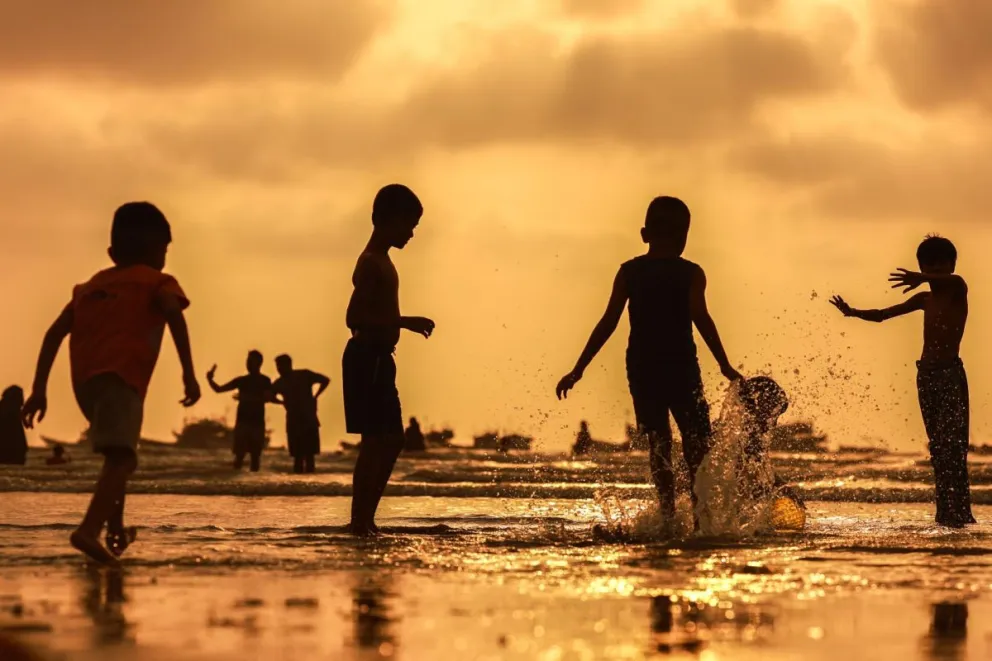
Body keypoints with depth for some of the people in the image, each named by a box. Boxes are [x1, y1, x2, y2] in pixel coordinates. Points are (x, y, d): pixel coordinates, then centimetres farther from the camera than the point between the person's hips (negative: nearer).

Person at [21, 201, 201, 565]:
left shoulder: (91, 285, 29)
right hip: (121, 374, -7)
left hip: (84, 378, 7)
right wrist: (189, 373, -15)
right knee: (121, 456, -20)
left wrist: (39, 389, 18)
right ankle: (89, 529, -42)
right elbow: (173, 314, -10)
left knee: (118, 452, 30)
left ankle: (116, 528, 36)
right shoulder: (158, 282, 13)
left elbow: (55, 333, 19)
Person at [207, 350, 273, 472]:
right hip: (242, 422, 2)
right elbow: (219, 389, 13)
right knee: (239, 454, -7)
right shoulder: (241, 380, 12)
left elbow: (268, 397, -15)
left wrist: (248, 398, -22)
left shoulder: (265, 381, 2)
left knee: (255, 455, -1)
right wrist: (210, 379, -5)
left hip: (257, 423, -2)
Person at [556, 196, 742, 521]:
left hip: (641, 369, 2)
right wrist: (724, 365, -18)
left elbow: (608, 322, -2)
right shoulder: (691, 273, -1)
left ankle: (669, 514, -3)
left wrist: (577, 370, -1)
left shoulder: (629, 272, 4)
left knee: (658, 445, 8)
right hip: (681, 369, -2)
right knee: (697, 446, 4)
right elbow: (700, 317, -16)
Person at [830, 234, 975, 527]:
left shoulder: (957, 291, -3)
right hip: (926, 374, 7)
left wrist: (921, 279, -46)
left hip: (951, 374, -7)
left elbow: (955, 281, -29)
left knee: (952, 444, -15)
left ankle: (960, 511, -20)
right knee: (937, 446, 4)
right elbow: (883, 315, 22)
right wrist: (853, 312, 7)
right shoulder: (924, 300, 16)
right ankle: (945, 511, 4)